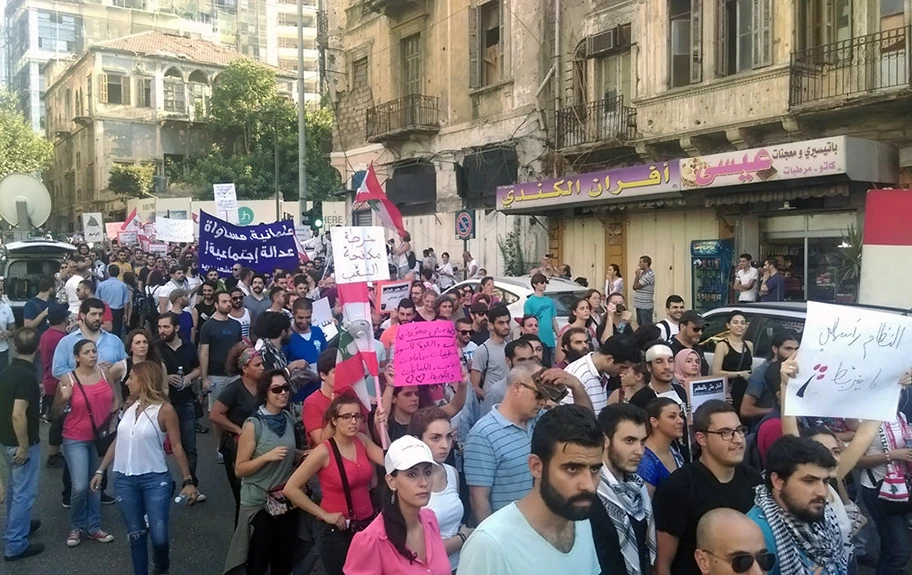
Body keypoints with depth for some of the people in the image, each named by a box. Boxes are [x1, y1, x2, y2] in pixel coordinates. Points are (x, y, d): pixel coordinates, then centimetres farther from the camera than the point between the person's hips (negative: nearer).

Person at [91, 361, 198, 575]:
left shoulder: (164, 410, -9)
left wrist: (188, 481, -8)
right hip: (124, 480, 5)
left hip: (155, 480, -4)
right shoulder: (129, 408, 7)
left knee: (159, 536, -4)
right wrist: (100, 470, 13)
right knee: (136, 535, 9)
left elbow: (177, 447, -7)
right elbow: (118, 441, 14)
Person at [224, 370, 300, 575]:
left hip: (287, 500, 5)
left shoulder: (288, 419, 1)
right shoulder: (253, 425, -15)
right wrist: (267, 456, -25)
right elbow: (239, 469, -13)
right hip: (259, 502, -5)